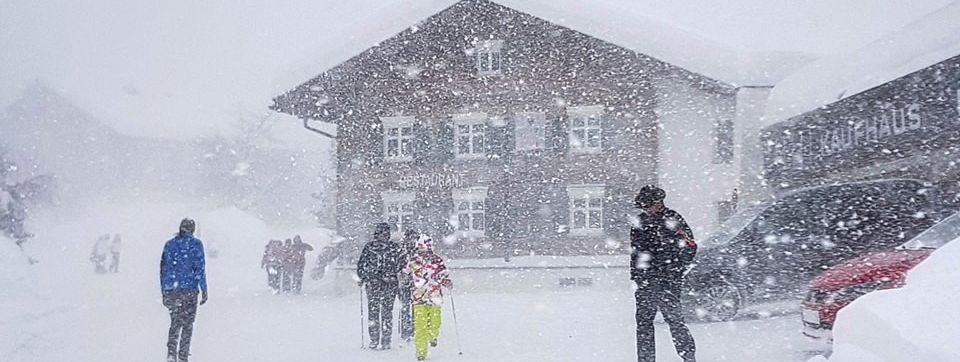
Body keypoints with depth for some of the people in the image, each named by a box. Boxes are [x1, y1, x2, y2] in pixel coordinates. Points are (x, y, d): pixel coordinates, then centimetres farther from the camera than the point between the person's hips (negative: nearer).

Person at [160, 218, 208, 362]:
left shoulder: (169, 244, 10)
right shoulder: (196, 244, -2)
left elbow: (163, 269, 12)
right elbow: (200, 268, -7)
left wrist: (163, 291, 18)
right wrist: (204, 290, -4)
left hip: (171, 290, 3)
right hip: (189, 289, -3)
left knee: (175, 322, 14)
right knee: (187, 324, 5)